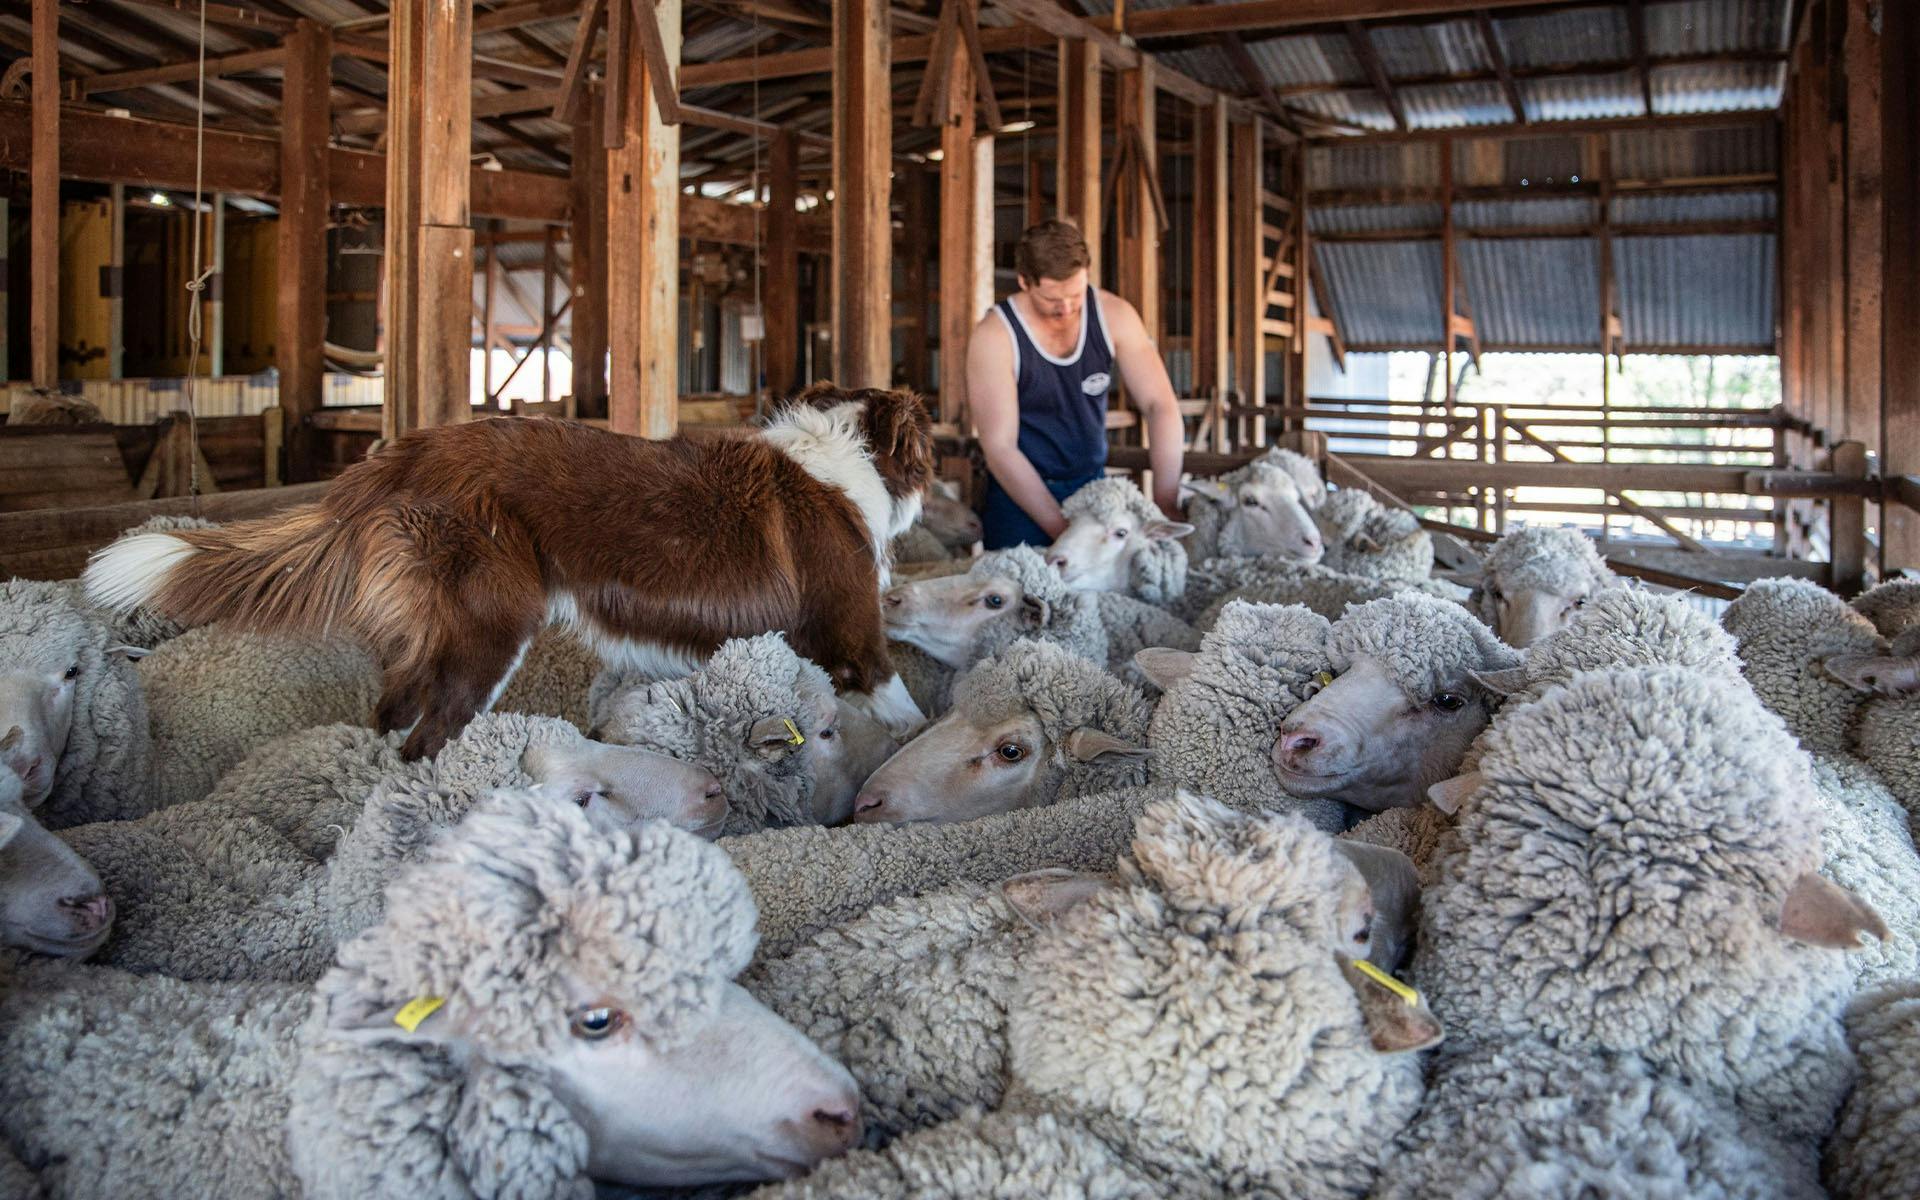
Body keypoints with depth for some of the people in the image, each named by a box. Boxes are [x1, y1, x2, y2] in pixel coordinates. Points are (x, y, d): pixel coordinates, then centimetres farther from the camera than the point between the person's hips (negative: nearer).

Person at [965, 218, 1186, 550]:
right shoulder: (995, 336, -18)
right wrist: (1063, 530, -27)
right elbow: (999, 448, -20)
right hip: (1020, 495, -3)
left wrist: (1166, 504, -21)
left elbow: (1161, 406, -9)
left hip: (1093, 485, 3)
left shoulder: (1114, 315, -8)